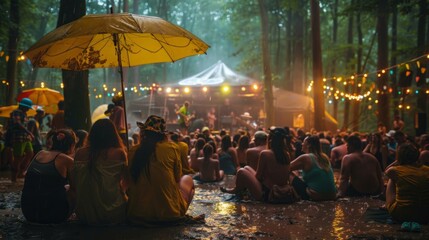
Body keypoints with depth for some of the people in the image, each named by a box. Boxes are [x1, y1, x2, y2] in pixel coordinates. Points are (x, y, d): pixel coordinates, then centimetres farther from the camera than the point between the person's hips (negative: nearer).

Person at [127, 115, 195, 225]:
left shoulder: (133, 151, -4)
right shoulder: (172, 148, -9)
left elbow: (132, 181, 10)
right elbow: (177, 178, 5)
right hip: (169, 213, -3)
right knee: (188, 179, 25)